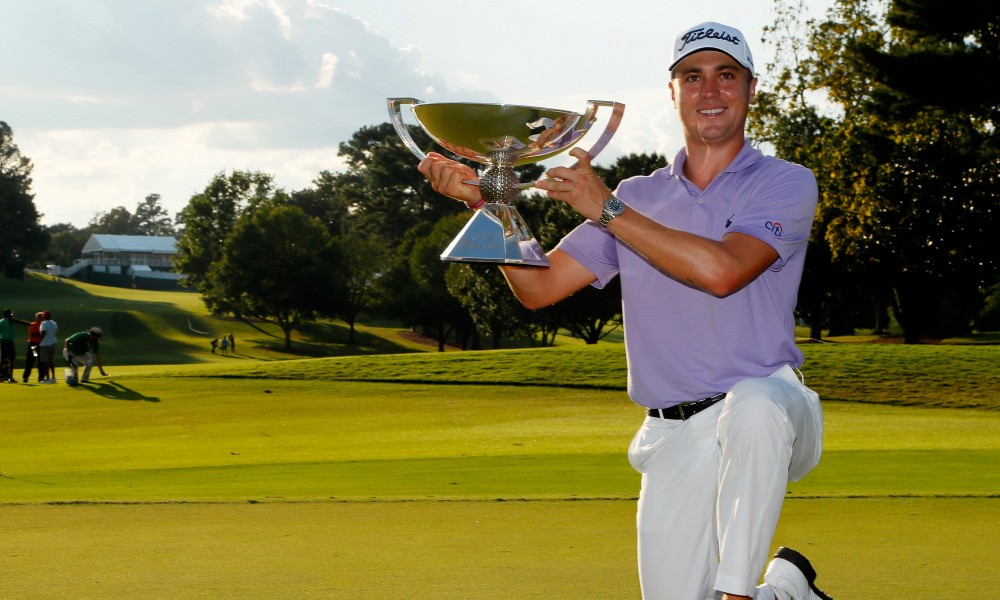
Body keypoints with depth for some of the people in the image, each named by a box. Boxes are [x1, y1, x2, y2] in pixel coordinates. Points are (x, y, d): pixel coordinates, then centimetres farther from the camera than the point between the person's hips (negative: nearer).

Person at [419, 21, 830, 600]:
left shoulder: (786, 184, -2)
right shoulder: (638, 196, 12)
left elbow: (722, 271, -21)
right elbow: (538, 287, 10)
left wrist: (606, 209, -16)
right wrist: (485, 201, -3)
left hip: (768, 398, -4)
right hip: (674, 440, 4)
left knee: (752, 407, -41)